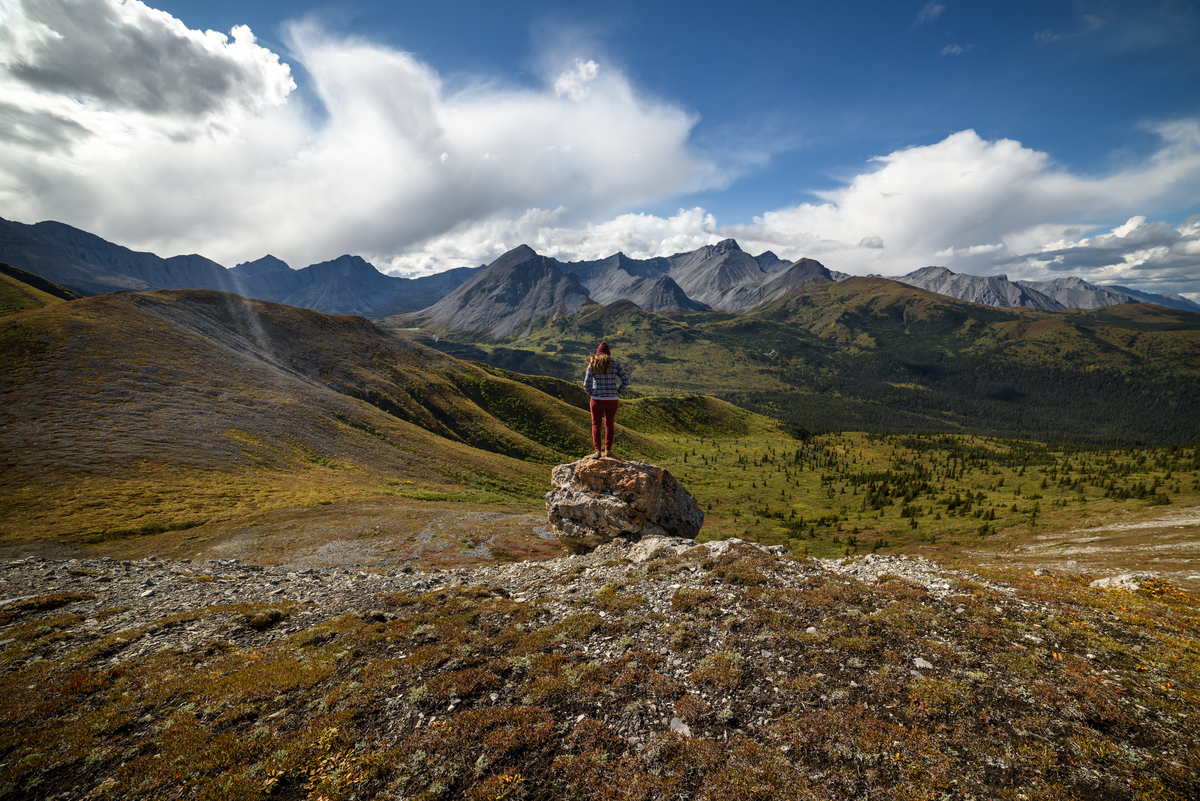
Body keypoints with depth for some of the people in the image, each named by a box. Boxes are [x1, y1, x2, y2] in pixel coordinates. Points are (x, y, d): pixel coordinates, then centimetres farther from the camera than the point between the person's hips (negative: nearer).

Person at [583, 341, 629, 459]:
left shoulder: (592, 365, -7)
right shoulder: (615, 365, -4)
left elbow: (586, 384, -11)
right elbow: (626, 381, -5)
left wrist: (591, 394, 6)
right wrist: (617, 391, 6)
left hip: (597, 400, -1)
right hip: (612, 400, 1)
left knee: (596, 425, 12)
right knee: (609, 425, 18)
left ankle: (597, 451, 3)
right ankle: (608, 450, 23)